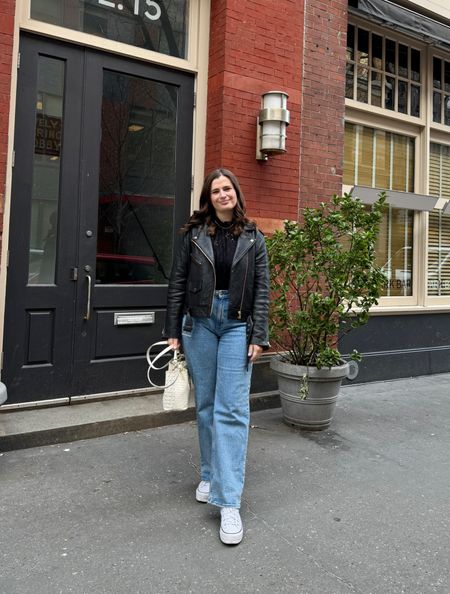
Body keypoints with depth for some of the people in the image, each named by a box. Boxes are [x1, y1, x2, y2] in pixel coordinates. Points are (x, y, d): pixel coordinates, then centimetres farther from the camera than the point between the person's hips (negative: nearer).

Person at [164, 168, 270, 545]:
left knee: (232, 409, -8)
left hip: (237, 324, -1)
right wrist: (173, 331, 2)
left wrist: (258, 336, -6)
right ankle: (211, 475, 29)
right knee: (205, 405, 10)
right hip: (200, 322, 2)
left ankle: (229, 502, -6)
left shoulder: (253, 238, 5)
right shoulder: (194, 235, 5)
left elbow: (262, 289, 1)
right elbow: (178, 284, 5)